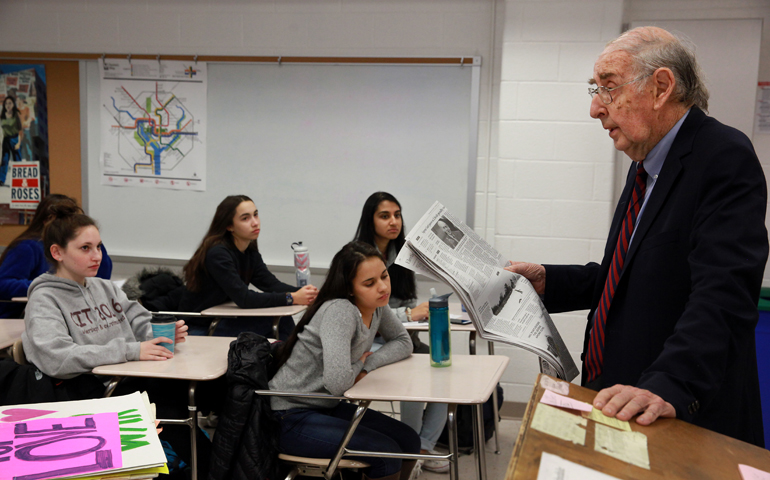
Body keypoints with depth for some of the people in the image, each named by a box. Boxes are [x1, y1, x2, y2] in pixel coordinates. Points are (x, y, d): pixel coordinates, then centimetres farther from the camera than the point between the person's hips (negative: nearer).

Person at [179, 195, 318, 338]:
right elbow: (243, 298, -27)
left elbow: (271, 283, -1)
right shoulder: (217, 253, -21)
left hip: (223, 321, 8)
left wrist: (301, 291, -21)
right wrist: (292, 298, -29)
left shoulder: (250, 251, 5)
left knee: (283, 321, -12)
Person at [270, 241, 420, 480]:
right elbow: (337, 383, -36)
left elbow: (403, 342, 9)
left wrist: (369, 365, -10)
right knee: (386, 453, -19)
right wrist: (359, 365, -13)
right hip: (290, 418, -8)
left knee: (409, 442, 3)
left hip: (326, 406, 9)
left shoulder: (376, 306, -2)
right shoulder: (339, 311, -28)